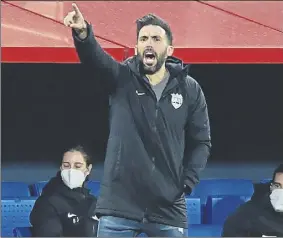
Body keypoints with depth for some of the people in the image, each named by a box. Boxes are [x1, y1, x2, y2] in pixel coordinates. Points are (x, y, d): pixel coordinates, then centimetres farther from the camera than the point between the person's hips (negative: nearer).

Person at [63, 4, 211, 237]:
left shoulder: (189, 89, 4)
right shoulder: (122, 78, 2)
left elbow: (201, 142, 10)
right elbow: (95, 58, -18)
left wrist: (186, 183, -3)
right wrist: (82, 33, -40)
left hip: (168, 207, 1)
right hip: (119, 204, -1)